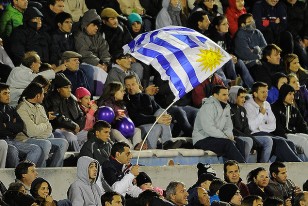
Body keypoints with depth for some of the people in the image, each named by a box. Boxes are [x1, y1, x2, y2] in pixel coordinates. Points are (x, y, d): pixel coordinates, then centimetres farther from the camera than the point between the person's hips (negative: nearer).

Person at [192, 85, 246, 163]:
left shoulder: (226, 107, 15)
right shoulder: (208, 106, -13)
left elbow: (228, 126, 19)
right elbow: (209, 129, -23)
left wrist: (229, 135, -5)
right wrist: (226, 137, -22)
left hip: (216, 138, 8)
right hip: (202, 139, -8)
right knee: (228, 143, -30)